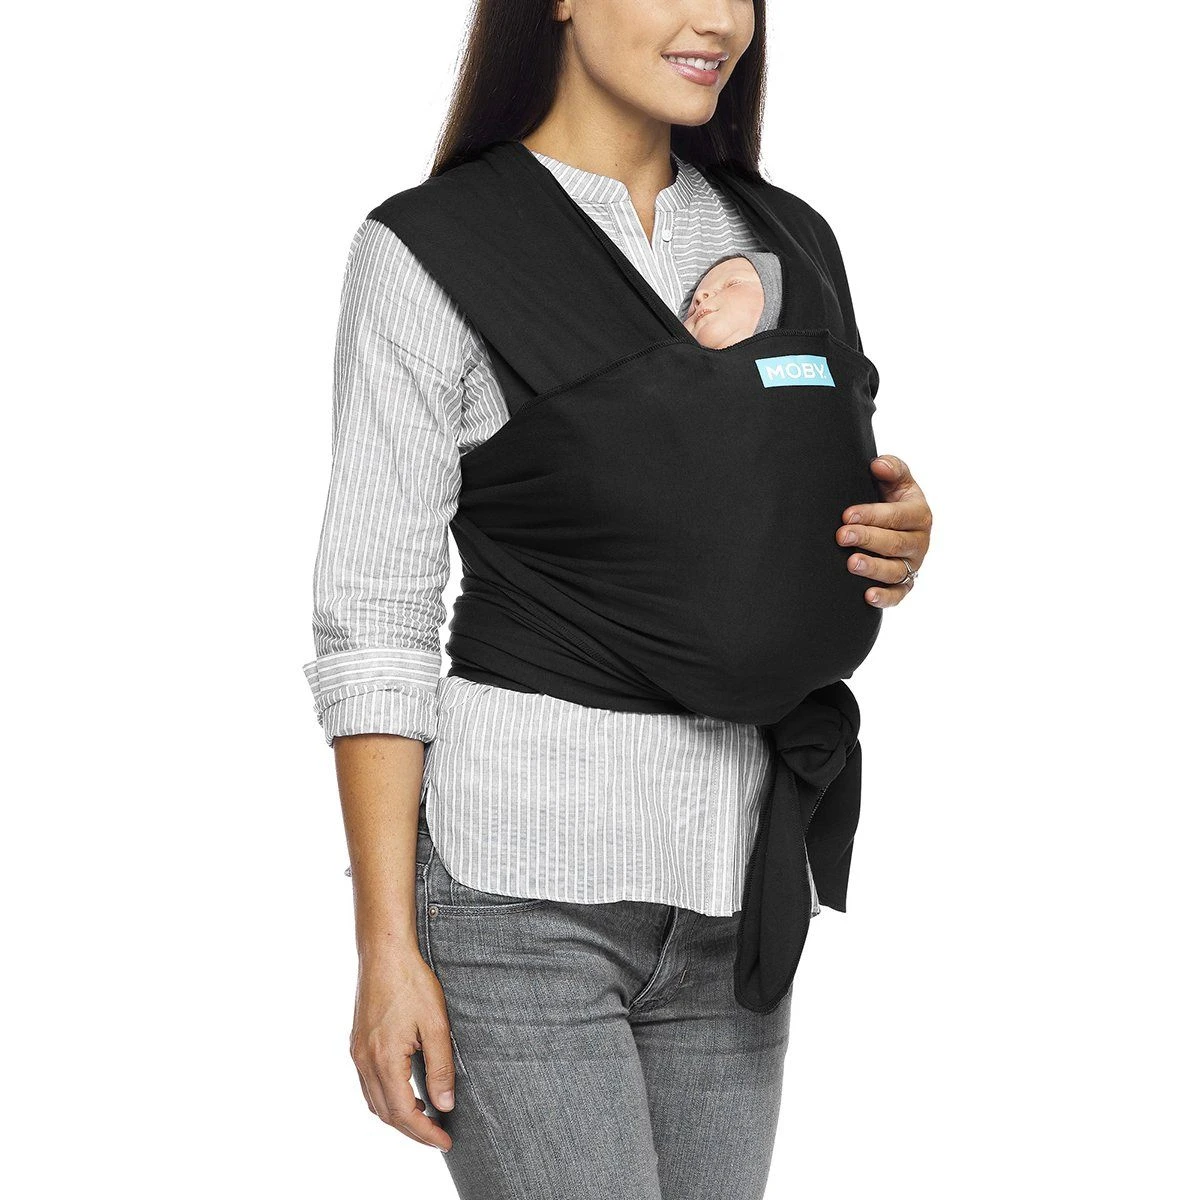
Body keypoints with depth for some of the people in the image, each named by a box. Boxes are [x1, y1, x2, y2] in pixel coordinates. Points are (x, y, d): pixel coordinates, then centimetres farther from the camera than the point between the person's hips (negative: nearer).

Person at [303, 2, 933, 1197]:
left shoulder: (765, 244, 11)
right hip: (519, 897, -5)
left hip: (725, 901, 6)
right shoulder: (429, 258, -6)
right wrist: (386, 947, -11)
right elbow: (373, 618, -7)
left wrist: (891, 550, -4)